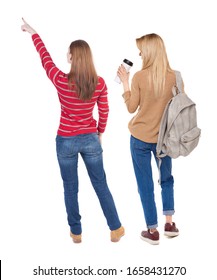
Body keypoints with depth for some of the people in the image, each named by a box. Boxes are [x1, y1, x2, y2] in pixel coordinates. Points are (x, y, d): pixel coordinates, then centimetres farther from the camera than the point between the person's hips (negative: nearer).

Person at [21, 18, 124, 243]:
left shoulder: (61, 81, -16)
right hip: (90, 139, 2)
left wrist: (33, 33, 17)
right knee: (101, 185, 13)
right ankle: (115, 229, 22)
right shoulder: (99, 83, -10)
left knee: (70, 188, 13)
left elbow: (45, 57, 0)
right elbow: (104, 112, 2)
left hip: (66, 141, -2)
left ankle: (76, 233, 25)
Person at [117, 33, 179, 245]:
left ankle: (152, 231, 18)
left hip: (141, 138, -3)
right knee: (167, 179, 24)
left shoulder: (139, 77, -15)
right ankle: (169, 223, 25)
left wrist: (125, 82, 2)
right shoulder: (173, 76, -6)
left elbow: (131, 108, -5)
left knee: (145, 185, 9)